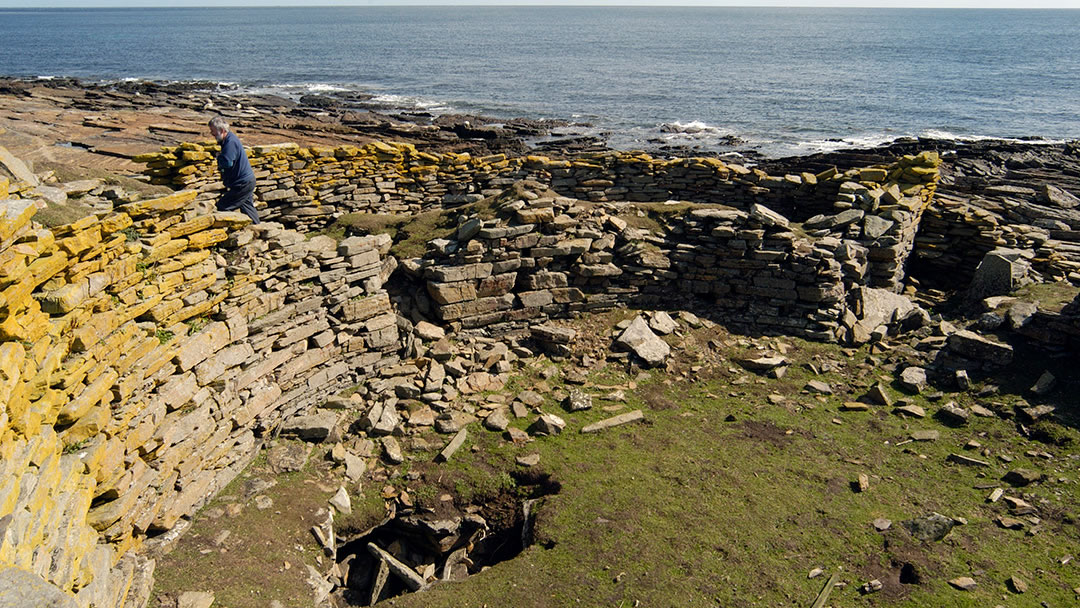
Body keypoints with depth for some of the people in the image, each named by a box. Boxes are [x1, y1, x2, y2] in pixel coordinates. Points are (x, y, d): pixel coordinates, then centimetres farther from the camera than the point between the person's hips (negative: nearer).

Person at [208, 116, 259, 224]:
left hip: (242, 184, -11)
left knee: (222, 207, -8)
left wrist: (218, 156, -12)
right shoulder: (227, 140, 11)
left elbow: (227, 162, -32)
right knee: (247, 208, 19)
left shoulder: (231, 142, -21)